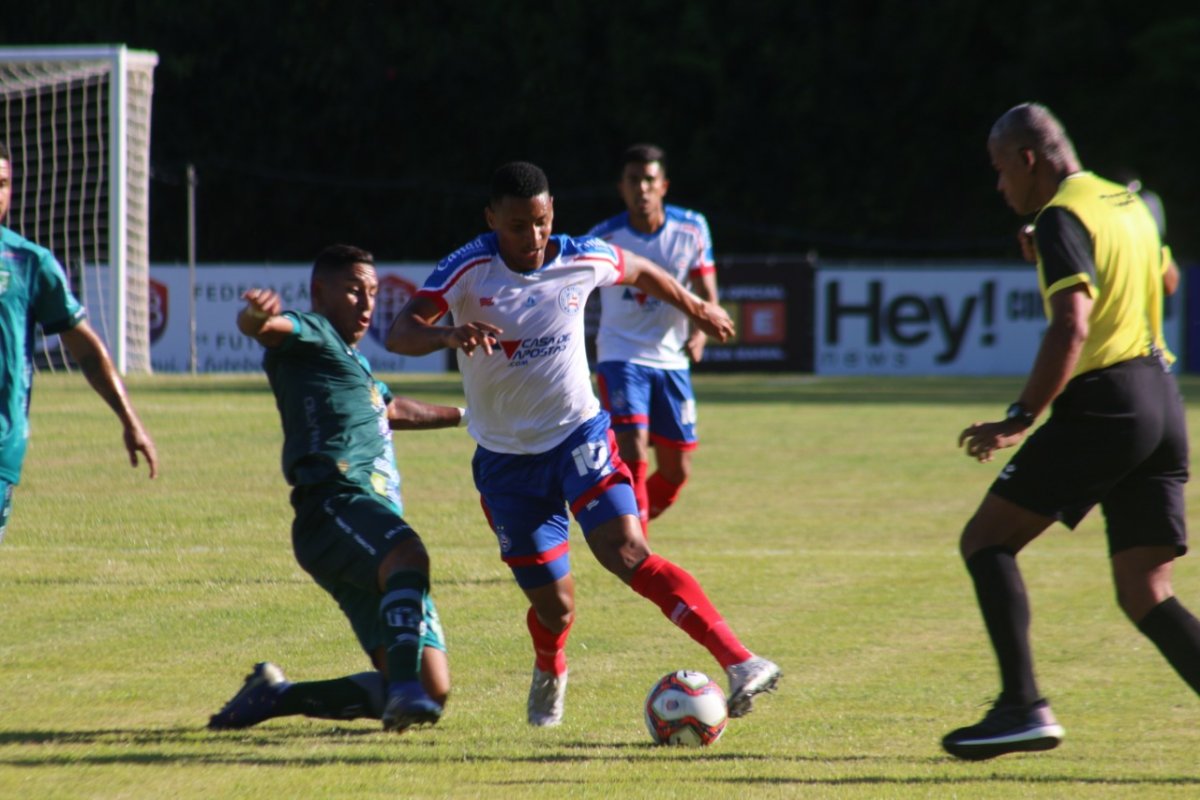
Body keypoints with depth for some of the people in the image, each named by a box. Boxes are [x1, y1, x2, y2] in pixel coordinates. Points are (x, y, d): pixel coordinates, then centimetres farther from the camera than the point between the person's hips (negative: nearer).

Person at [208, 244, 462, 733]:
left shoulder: (353, 361, 35)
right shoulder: (310, 335, 8)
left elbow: (391, 411, 55)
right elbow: (264, 327, -16)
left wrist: (463, 414, 68)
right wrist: (258, 315, -41)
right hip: (337, 501, -9)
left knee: (432, 692, -2)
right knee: (408, 555, -41)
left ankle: (275, 695, 9)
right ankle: (404, 688, -59)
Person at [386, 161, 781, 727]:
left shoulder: (583, 260, -9)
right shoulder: (468, 269, -16)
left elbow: (641, 272, 15)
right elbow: (399, 333, -28)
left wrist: (697, 309, 30)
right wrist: (449, 334, -49)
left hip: (579, 433, 0)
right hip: (506, 457, 0)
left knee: (627, 554, -24)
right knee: (554, 608, 2)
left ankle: (739, 664, -34)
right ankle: (549, 674, 40)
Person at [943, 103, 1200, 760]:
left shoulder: (1062, 219, -9)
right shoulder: (1129, 205, 18)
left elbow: (1071, 326, -21)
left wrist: (1019, 420, -20)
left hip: (1102, 407, -8)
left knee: (986, 540, 0)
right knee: (1144, 594, 6)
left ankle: (1024, 708, -10)